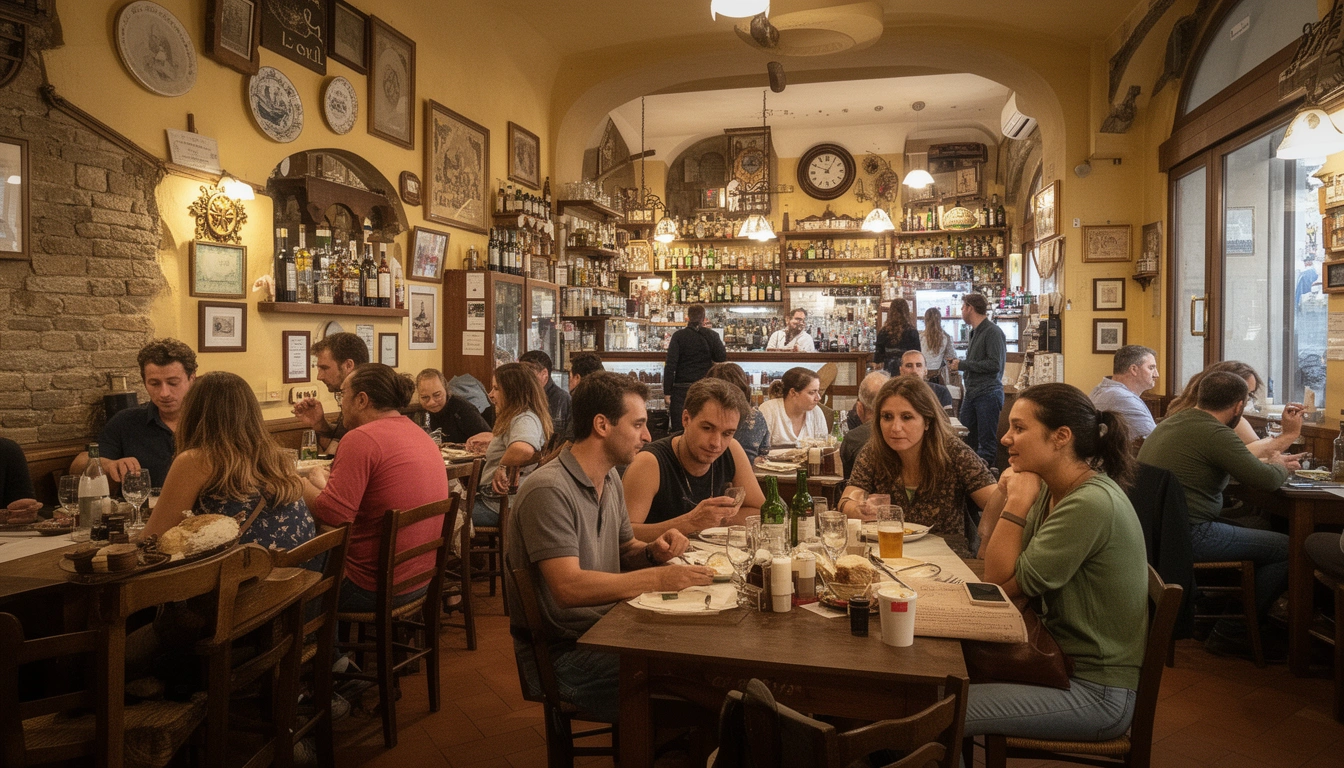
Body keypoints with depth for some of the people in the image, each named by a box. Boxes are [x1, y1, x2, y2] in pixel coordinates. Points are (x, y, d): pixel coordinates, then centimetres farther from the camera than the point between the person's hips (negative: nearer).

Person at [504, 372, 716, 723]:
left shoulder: (610, 479, 10)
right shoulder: (549, 490, -20)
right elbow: (569, 588, -27)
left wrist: (653, 551, -3)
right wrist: (658, 579, -28)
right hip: (563, 654, -8)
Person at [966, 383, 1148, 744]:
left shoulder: (1092, 504, -24)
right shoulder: (1051, 491, 4)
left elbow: (1003, 583, -17)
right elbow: (990, 558, 8)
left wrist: (1018, 501, -16)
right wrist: (1003, 492, -4)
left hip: (1096, 691, -9)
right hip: (1063, 659, 9)